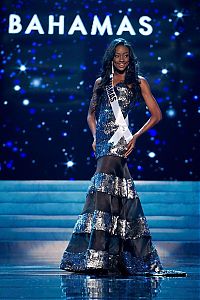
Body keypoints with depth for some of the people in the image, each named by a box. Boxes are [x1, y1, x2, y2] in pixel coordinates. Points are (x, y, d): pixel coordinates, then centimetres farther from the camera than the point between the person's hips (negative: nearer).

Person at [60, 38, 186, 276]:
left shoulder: (139, 82, 7)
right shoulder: (101, 82, 18)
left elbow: (156, 115, 6)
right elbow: (91, 114, 25)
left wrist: (136, 136, -5)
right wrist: (95, 137, 8)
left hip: (119, 141, -4)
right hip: (104, 141, 4)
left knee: (103, 189, -17)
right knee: (120, 192, 3)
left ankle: (97, 255, -19)